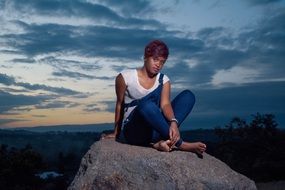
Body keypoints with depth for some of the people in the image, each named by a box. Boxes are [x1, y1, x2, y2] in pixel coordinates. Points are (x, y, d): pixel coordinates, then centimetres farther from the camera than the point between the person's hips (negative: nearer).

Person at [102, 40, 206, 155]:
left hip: (155, 130, 5)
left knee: (188, 95, -11)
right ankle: (178, 143, -26)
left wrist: (173, 122, -30)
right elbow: (120, 105, 4)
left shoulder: (163, 80, 6)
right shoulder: (126, 77, -4)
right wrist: (116, 133, 12)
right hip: (133, 131, -4)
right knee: (147, 105, -38)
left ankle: (163, 141, -27)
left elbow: (165, 104, -10)